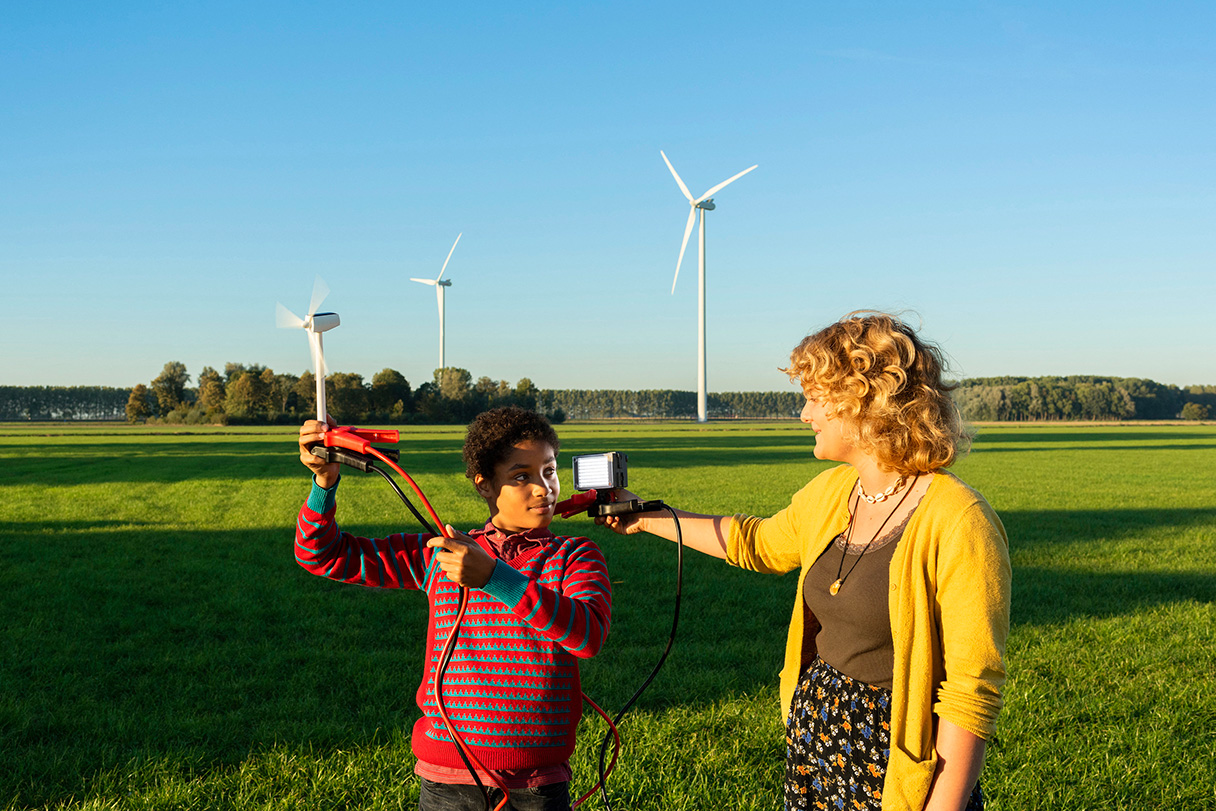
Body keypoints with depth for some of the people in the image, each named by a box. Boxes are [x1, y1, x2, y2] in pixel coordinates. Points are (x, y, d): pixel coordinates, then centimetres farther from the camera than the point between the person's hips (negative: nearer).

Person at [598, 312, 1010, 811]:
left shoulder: (958, 523, -20)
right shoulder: (830, 493, 4)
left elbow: (972, 689, -20)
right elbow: (757, 542, 23)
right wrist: (645, 520, 27)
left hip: (896, 766, -6)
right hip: (813, 733, 7)